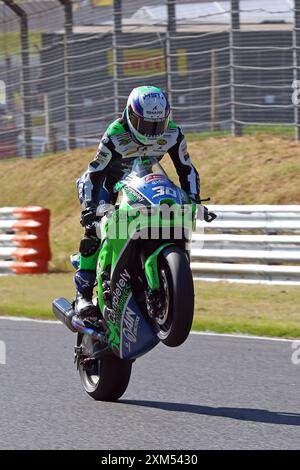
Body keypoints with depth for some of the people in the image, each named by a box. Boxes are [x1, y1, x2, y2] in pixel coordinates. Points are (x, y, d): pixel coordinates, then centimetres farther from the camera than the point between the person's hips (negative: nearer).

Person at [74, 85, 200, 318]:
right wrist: (89, 208, -42)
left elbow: (187, 170, -9)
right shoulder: (116, 136, -32)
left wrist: (194, 201, -23)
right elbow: (94, 173, -30)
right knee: (95, 228, -25)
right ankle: (84, 292, -24)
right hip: (110, 176, -4)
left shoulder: (173, 135, -20)